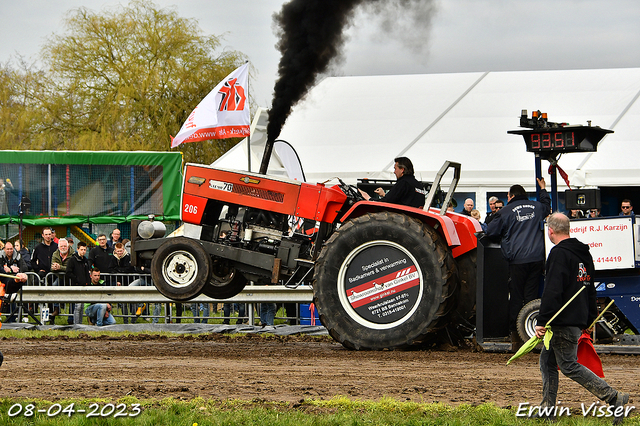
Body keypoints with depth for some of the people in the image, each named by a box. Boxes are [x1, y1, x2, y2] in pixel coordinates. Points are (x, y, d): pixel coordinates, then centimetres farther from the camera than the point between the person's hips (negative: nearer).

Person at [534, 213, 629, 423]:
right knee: (547, 360, 15)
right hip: (578, 319, 10)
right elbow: (590, 289, 24)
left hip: (563, 322, -10)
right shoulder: (583, 253, 16)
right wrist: (590, 317, 30)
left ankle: (614, 398, -12)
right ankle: (547, 411, 14)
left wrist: (542, 321, -23)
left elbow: (552, 291, -23)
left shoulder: (559, 254, -15)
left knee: (569, 366, -7)